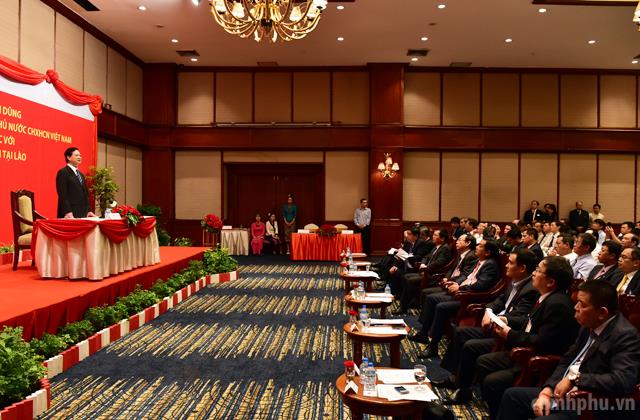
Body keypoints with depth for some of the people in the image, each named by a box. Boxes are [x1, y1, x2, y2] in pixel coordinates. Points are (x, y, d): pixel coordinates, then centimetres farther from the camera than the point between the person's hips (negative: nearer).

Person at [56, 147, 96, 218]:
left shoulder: (81, 174, 21)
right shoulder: (63, 173, -4)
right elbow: (62, 195, -13)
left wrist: (88, 211, 9)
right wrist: (67, 212, -21)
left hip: (82, 214, 7)